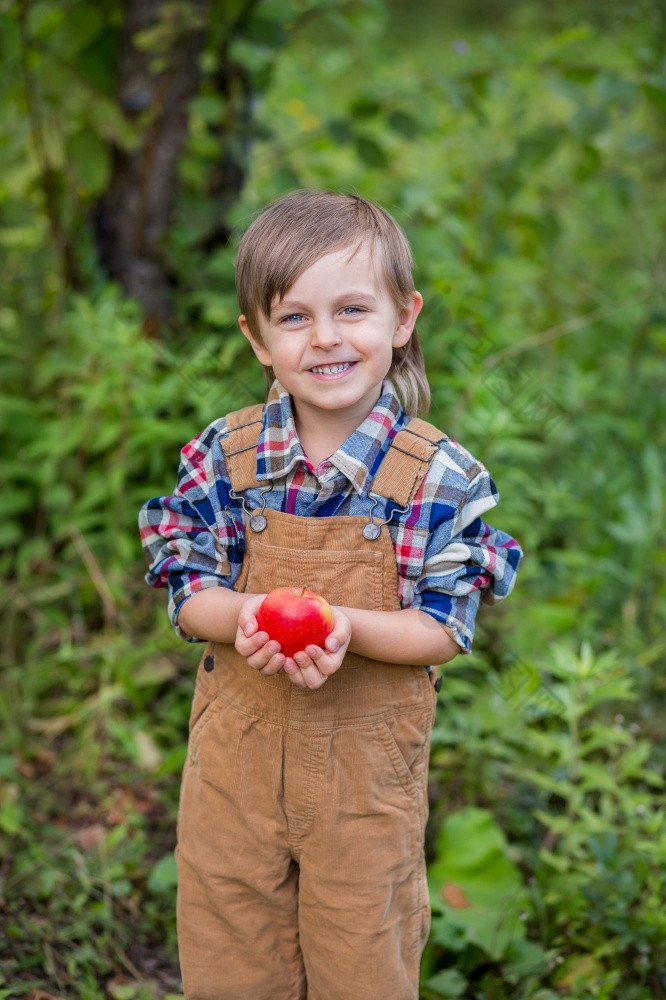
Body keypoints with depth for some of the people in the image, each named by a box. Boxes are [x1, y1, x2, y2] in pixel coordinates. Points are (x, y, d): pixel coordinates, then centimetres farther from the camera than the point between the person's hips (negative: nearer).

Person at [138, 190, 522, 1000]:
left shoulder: (439, 475, -12)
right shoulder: (224, 456, -6)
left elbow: (444, 630, -10)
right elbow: (189, 596, -1)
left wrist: (345, 626, -28)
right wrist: (243, 615, -24)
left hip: (367, 759, -2)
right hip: (237, 747, 2)